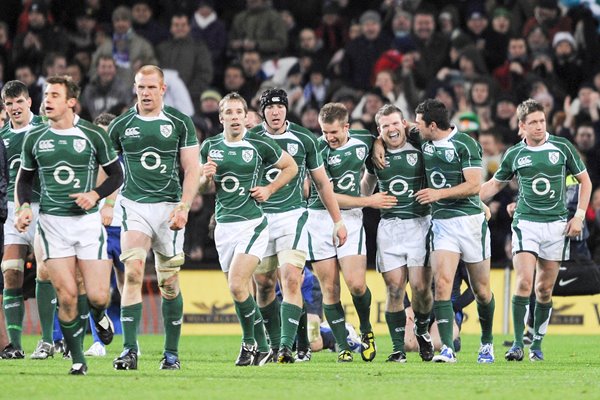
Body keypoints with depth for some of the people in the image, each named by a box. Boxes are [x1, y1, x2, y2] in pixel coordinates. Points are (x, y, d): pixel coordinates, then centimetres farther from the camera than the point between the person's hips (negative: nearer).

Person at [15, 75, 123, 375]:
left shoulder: (93, 135, -2)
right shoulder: (34, 138, 5)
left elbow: (116, 174, 7)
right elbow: (24, 178, 17)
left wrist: (95, 195, -10)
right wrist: (24, 207, 0)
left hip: (87, 220, -1)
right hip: (52, 223, 1)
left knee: (97, 296, -7)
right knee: (67, 296, -7)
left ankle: (99, 316, 31)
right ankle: (77, 360, 7)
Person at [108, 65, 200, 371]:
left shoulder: (180, 123, 4)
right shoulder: (121, 126, 7)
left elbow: (191, 169, 2)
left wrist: (184, 207, -9)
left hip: (169, 207, 0)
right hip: (134, 205, 0)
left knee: (169, 283, 5)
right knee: (133, 272, -17)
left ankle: (171, 352, 17)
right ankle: (129, 350, -21)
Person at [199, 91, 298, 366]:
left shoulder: (259, 144, -5)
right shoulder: (209, 147, 6)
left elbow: (290, 167, 9)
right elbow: (203, 188, 18)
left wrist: (269, 189, -2)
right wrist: (206, 177, -4)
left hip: (252, 224, -5)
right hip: (224, 226, 5)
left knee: (237, 286, -19)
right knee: (239, 291, 9)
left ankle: (249, 342, -2)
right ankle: (262, 348, 21)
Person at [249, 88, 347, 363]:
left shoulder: (304, 139, 2)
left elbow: (322, 183, 11)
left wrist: (338, 221, 11)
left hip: (293, 215, -2)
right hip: (260, 217, 2)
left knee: (291, 279, -16)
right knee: (263, 284, 6)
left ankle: (287, 345, -21)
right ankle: (274, 343, 22)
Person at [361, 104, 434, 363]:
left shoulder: (420, 150, 1)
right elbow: (367, 183, 26)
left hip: (419, 223, -2)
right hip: (389, 227, 2)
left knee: (421, 287, -8)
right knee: (395, 290, -4)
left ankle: (422, 330, 20)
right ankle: (398, 348, 2)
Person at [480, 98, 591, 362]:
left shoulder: (562, 147, 1)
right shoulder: (514, 154, 3)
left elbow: (584, 181, 10)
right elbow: (495, 184, 19)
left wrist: (579, 215, 1)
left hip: (557, 224, 1)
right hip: (526, 223, -1)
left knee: (545, 289, 4)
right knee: (524, 283, -15)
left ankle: (537, 345, 15)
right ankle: (517, 345, -13)